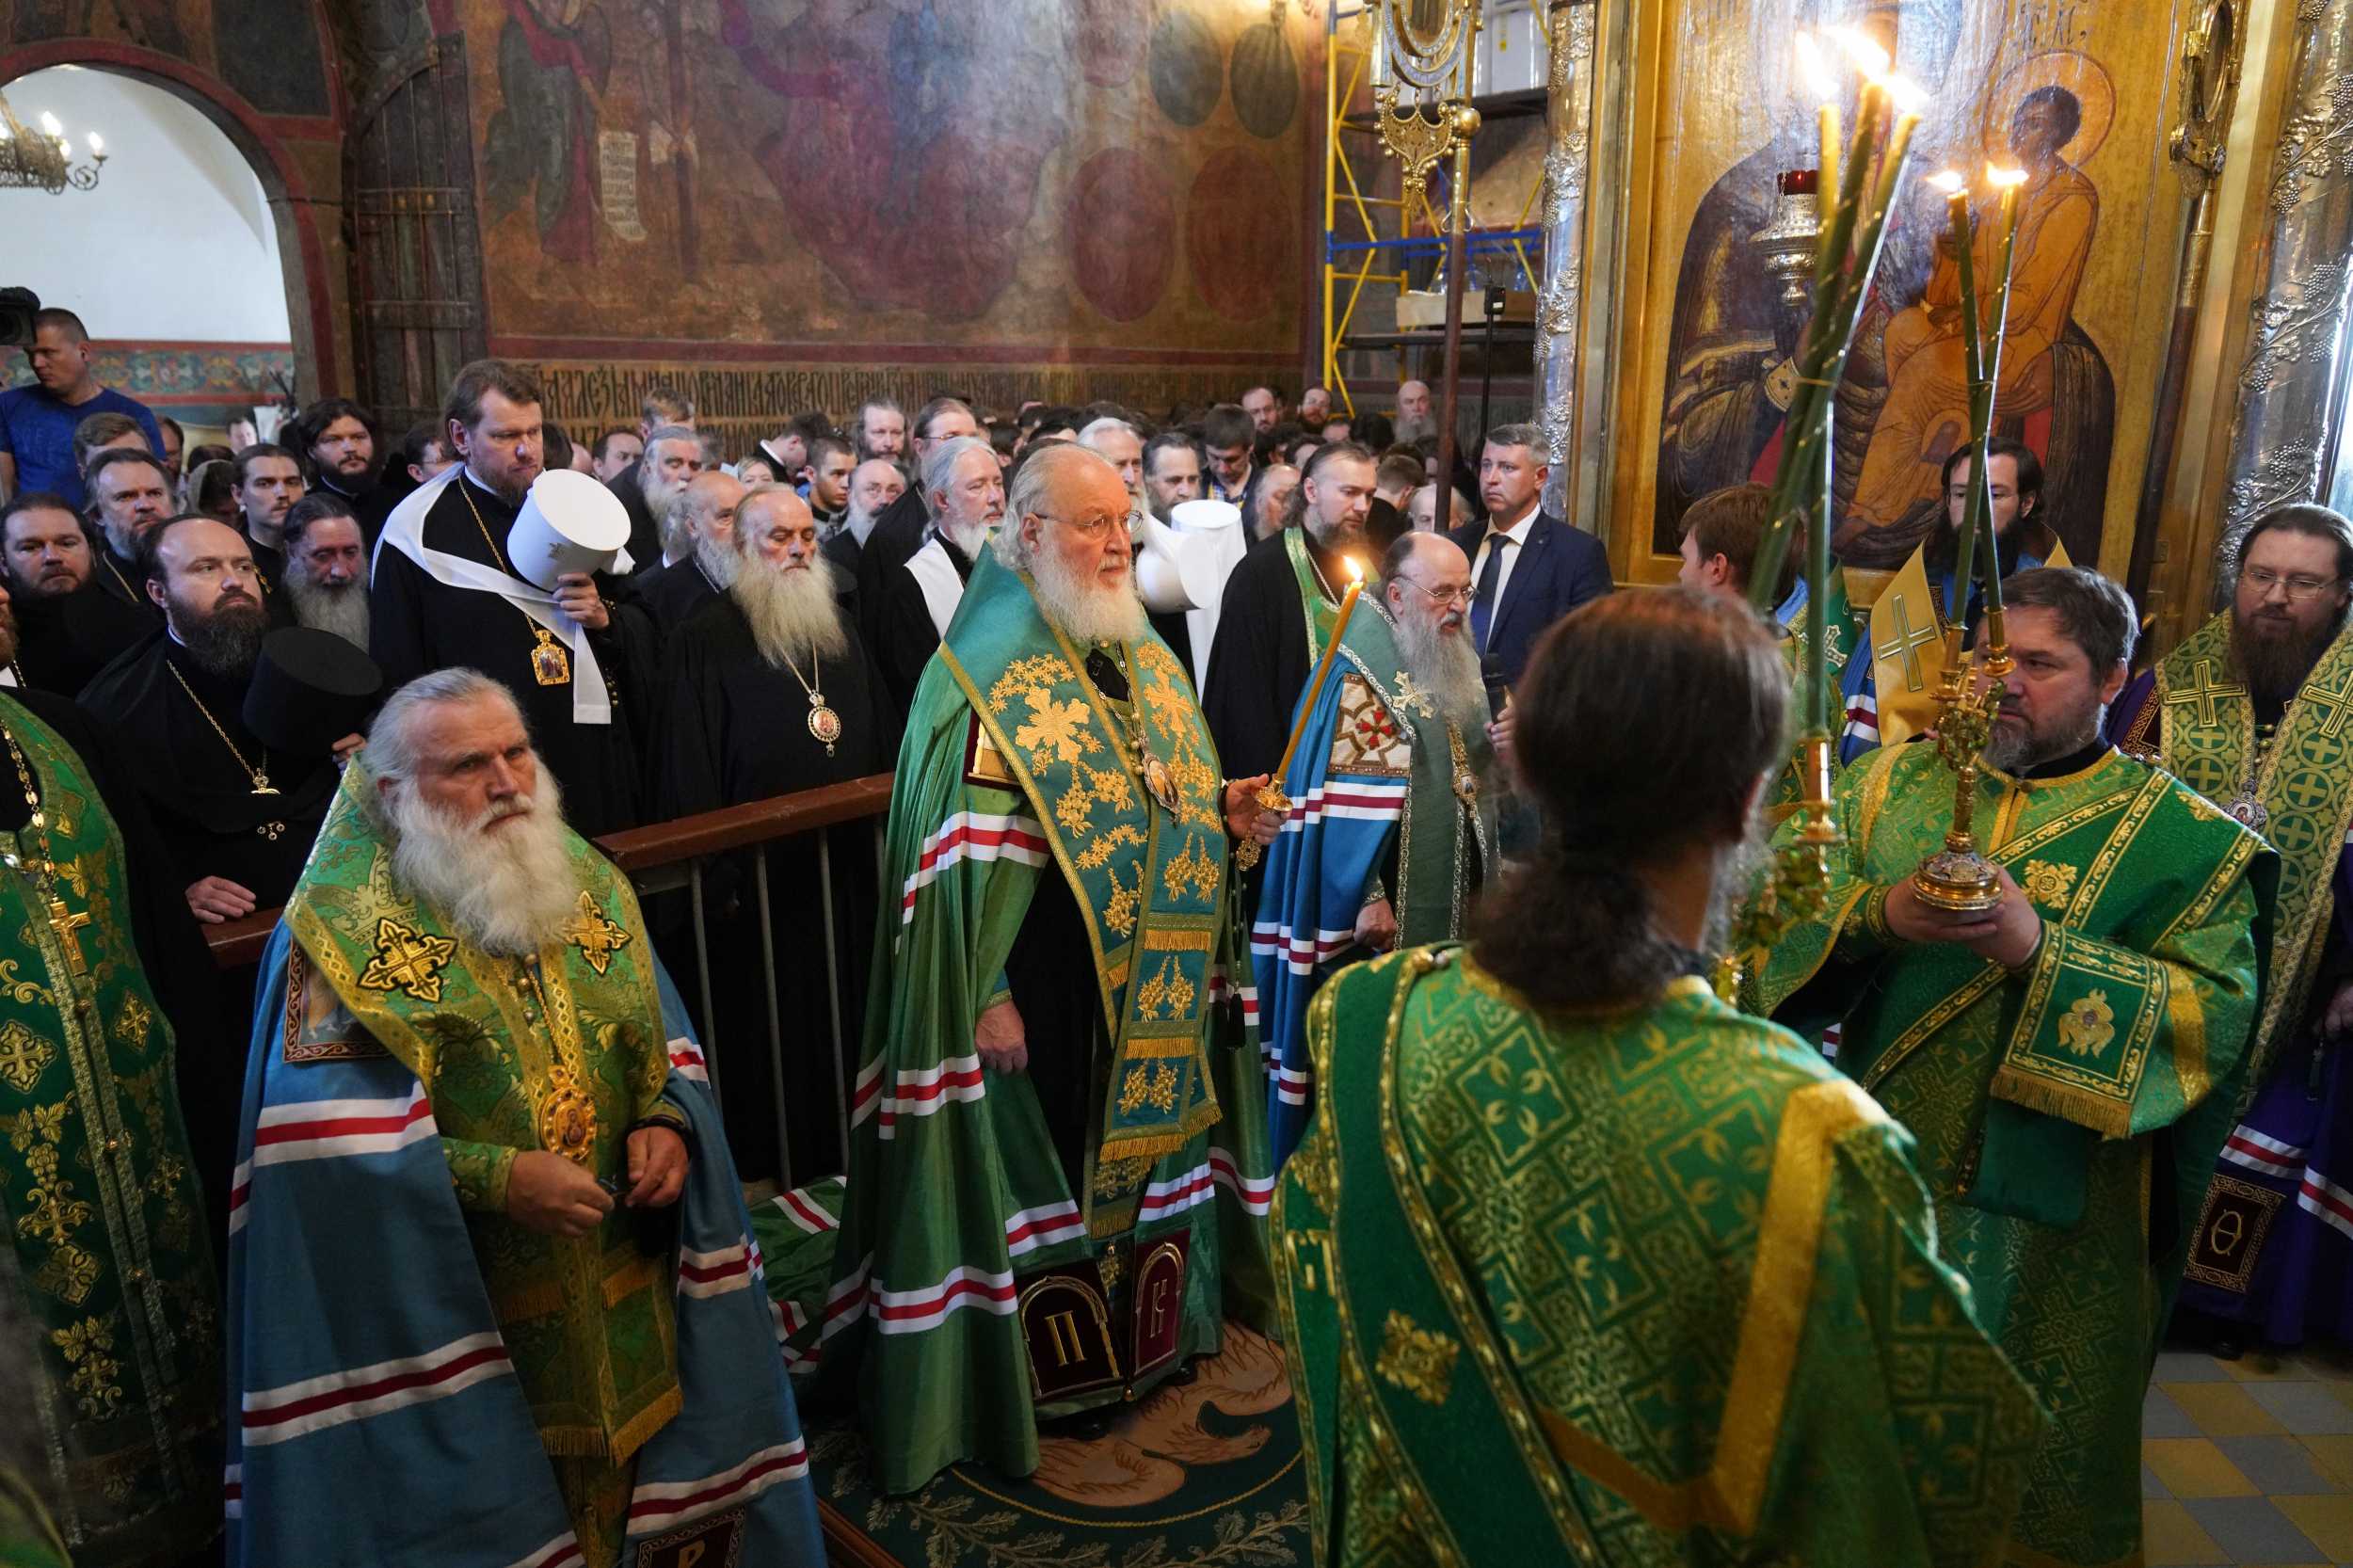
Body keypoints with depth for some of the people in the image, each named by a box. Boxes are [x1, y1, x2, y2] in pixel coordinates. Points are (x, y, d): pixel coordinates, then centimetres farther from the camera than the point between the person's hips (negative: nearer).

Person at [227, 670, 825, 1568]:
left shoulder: (589, 885, 3)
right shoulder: (345, 928, -13)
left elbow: (665, 1042, 8)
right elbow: (324, 1138, -17)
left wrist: (667, 1124, -11)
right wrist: (494, 1176, -25)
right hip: (455, 1314, -4)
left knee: (636, 1475, 18)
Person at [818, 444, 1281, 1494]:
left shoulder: (1144, 654, 10)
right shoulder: (987, 670, -13)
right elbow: (967, 848, -17)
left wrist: (1229, 807, -1)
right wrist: (985, 995, -19)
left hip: (1161, 981, 7)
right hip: (1049, 982, -7)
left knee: (1150, 1141, 18)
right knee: (1043, 1160, 6)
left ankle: (1152, 1321, 38)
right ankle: (1042, 1365, 24)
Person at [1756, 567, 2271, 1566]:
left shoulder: (2179, 836, -6)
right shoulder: (1894, 782, 2)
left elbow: (2222, 1011, -15)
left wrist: (2042, 949, -26)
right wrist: (1879, 914, -24)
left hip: (2042, 1202, -2)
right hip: (1870, 1168, 3)